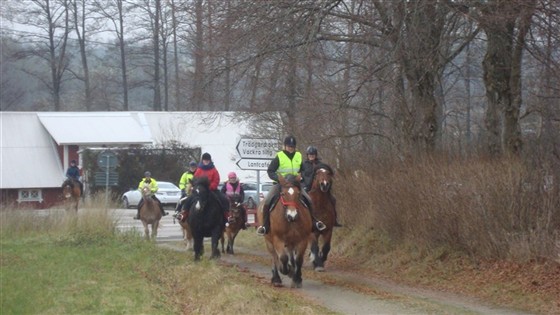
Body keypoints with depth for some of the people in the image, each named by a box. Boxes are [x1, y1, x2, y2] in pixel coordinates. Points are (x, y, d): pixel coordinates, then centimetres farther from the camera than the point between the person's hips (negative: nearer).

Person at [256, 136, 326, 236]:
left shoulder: (298, 156, 4)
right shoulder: (279, 157, -10)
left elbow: (303, 171, 20)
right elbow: (270, 171, -9)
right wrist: (278, 178, -25)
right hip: (280, 184, -3)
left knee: (308, 200, -13)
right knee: (268, 201, -24)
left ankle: (313, 221, 0)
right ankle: (265, 225, -15)